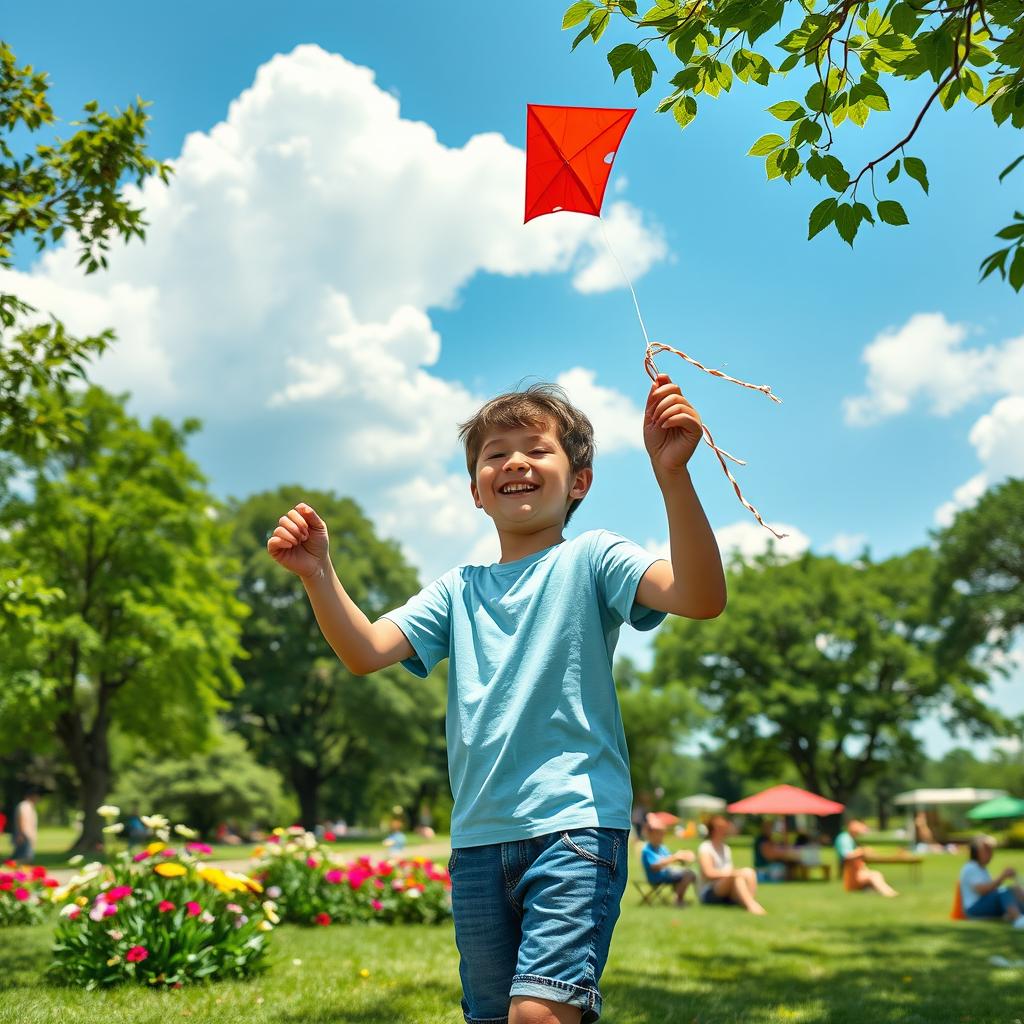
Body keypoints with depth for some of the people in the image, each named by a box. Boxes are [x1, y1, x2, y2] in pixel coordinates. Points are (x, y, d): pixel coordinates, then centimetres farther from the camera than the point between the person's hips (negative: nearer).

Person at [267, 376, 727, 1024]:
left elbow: (702, 598, -17)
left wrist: (672, 473, -29)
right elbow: (365, 652, 2)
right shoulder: (459, 591, 14)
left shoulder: (590, 558, 1)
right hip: (478, 838, 5)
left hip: (575, 823, -5)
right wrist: (317, 573, -14)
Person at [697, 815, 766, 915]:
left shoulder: (726, 849, 18)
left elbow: (731, 870, 11)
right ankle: (751, 905, -44)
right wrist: (733, 872, -28)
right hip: (709, 893, -7)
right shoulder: (705, 848, -7)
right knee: (737, 875, -32)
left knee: (749, 872, -19)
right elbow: (709, 872, -20)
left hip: (728, 892, 7)